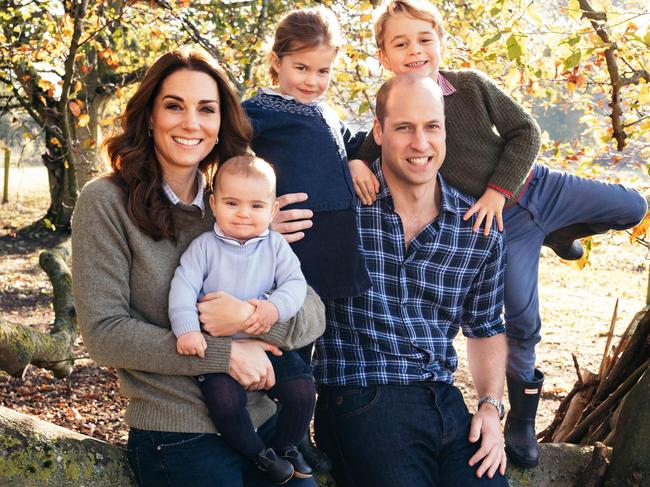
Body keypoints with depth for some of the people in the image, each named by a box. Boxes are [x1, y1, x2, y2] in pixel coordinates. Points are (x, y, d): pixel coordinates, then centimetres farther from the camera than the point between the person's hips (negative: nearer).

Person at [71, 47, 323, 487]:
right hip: (177, 440, -4)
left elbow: (313, 314, 2)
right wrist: (225, 354, -16)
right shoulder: (106, 202, -6)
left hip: (266, 423, 4)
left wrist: (251, 316, -19)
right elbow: (103, 333, -13)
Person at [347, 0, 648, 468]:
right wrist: (357, 162, -26)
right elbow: (367, 145, -1)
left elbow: (525, 131, -4)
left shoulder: (472, 84, -8)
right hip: (501, 225, -3)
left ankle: (558, 233, 35)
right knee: (521, 319, -2)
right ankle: (522, 418, 19)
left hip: (537, 186, 3)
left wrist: (498, 189, -14)